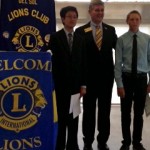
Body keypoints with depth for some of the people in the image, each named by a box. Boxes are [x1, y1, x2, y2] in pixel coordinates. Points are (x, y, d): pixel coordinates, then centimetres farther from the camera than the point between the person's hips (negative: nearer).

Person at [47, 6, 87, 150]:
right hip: (60, 84, -3)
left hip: (75, 84, 4)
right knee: (61, 117, 1)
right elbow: (52, 61, -7)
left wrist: (83, 84, 2)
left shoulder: (80, 39, 10)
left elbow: (83, 63, 8)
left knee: (73, 117, 8)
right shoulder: (55, 37, -1)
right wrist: (53, 83, -12)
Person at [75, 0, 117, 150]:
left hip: (106, 77, 2)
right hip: (89, 77, -2)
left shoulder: (111, 30, 5)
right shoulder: (81, 31, -3)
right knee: (88, 111, 8)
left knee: (105, 111, 10)